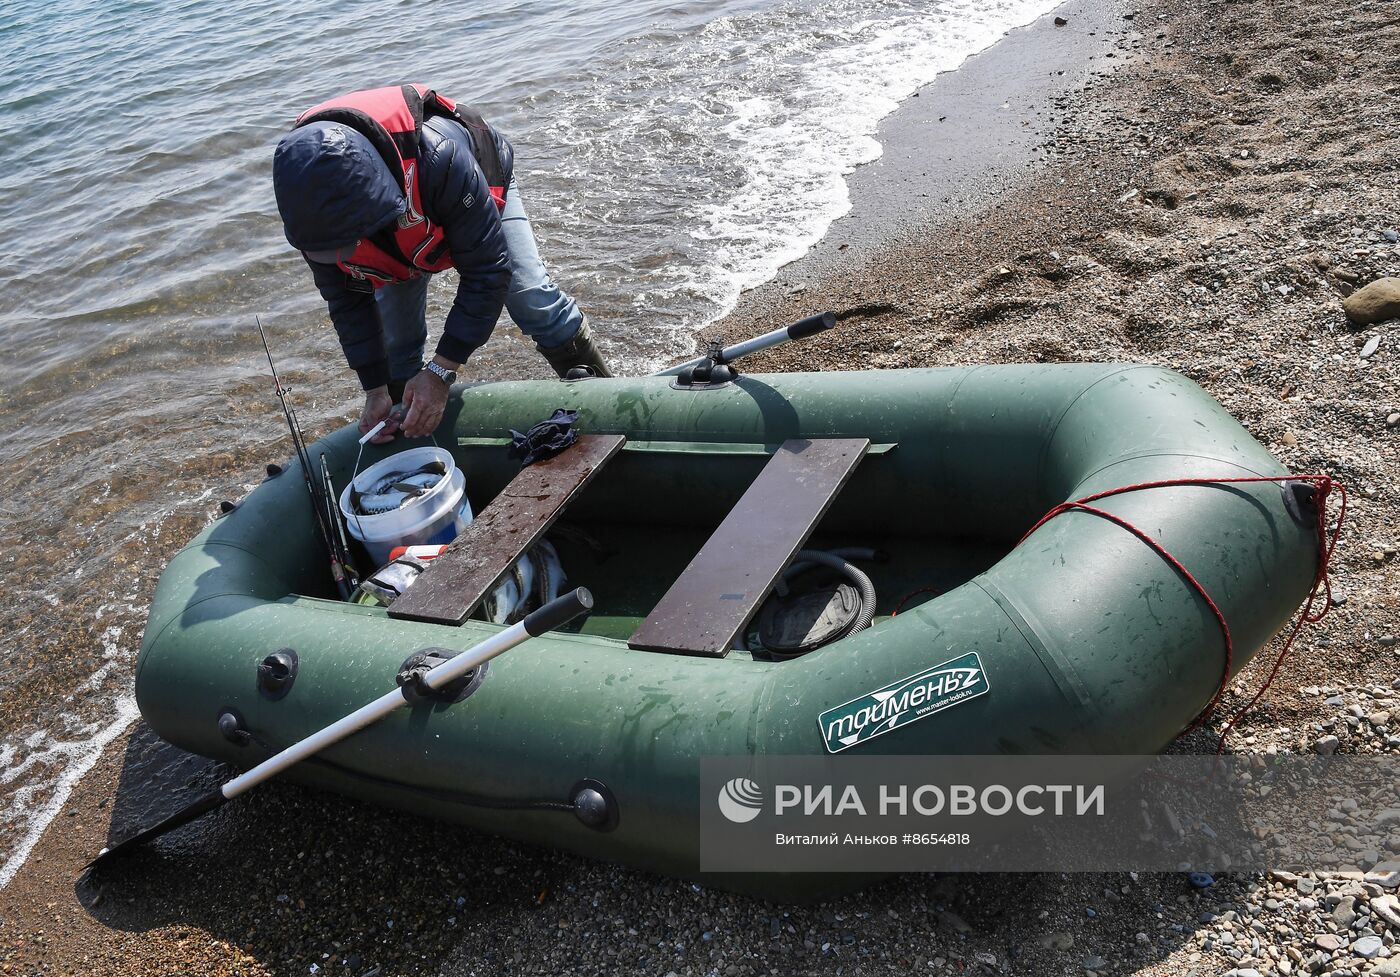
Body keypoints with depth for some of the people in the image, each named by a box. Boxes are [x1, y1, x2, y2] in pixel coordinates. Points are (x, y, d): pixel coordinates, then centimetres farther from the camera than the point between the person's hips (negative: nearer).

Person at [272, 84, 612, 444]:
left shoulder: (437, 158, -50)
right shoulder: (312, 209, -35)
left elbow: (487, 270, -41)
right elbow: (346, 299, -18)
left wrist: (440, 372, -39)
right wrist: (376, 391, -19)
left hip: (481, 192, -3)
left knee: (533, 301, -17)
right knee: (395, 344, -4)